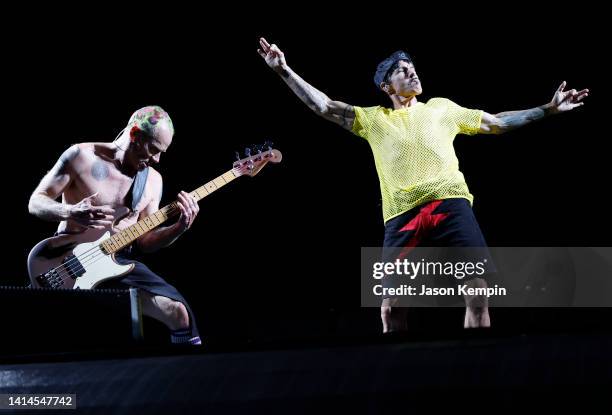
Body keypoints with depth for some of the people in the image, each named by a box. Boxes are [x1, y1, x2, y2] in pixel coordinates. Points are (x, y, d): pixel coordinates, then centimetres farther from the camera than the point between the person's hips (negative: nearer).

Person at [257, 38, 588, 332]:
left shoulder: (441, 108, 23)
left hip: (450, 204, 0)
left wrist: (548, 109, 22)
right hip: (402, 214, 0)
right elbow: (325, 106, 16)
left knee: (477, 291, -12)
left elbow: (496, 123, 27)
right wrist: (284, 70, 9)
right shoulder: (373, 119, 22)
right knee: (391, 305, -5)